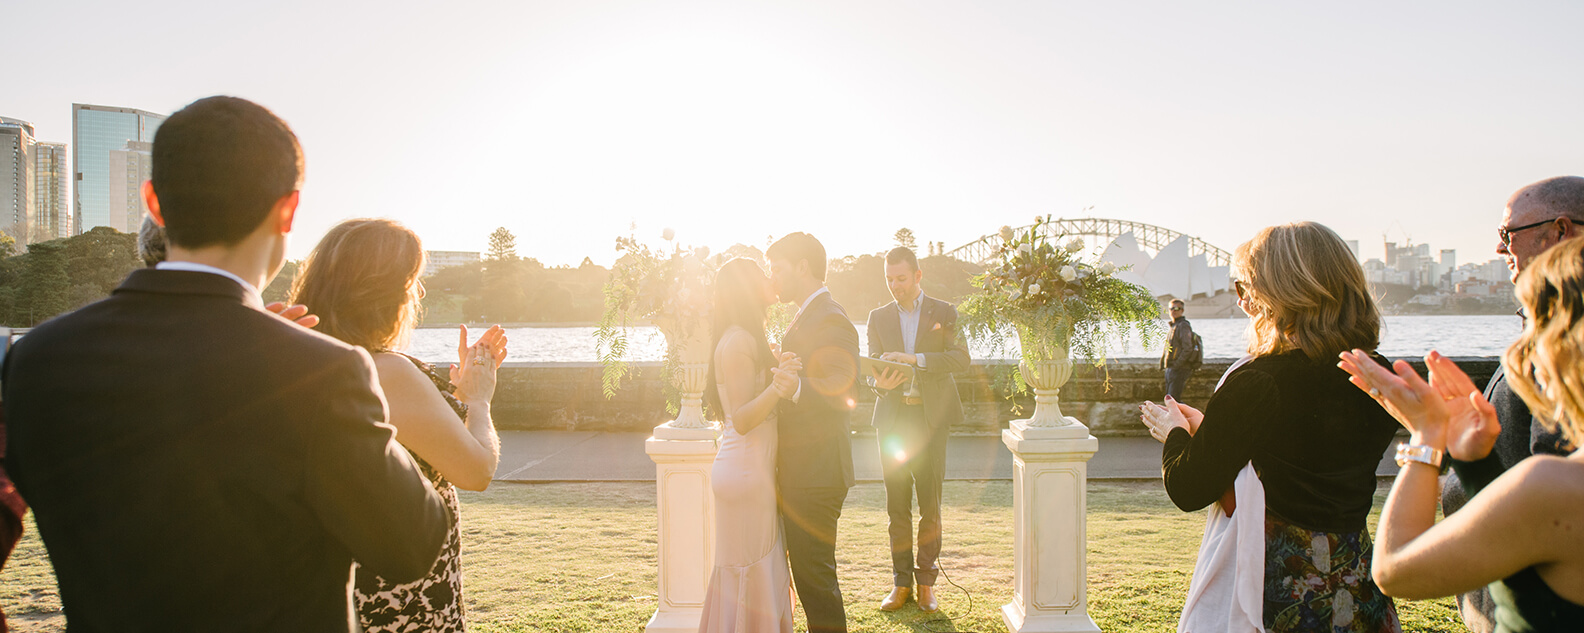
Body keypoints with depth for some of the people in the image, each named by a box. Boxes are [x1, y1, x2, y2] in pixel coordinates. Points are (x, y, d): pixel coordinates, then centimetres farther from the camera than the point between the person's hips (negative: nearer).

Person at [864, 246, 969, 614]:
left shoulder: (943, 313, 4)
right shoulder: (878, 317, 11)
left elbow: (960, 359, -8)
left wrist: (915, 358, -22)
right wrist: (880, 382, -17)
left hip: (931, 416, -2)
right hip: (892, 416, 2)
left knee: (930, 504, 0)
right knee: (896, 504, 4)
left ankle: (927, 582, 12)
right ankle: (901, 581, 13)